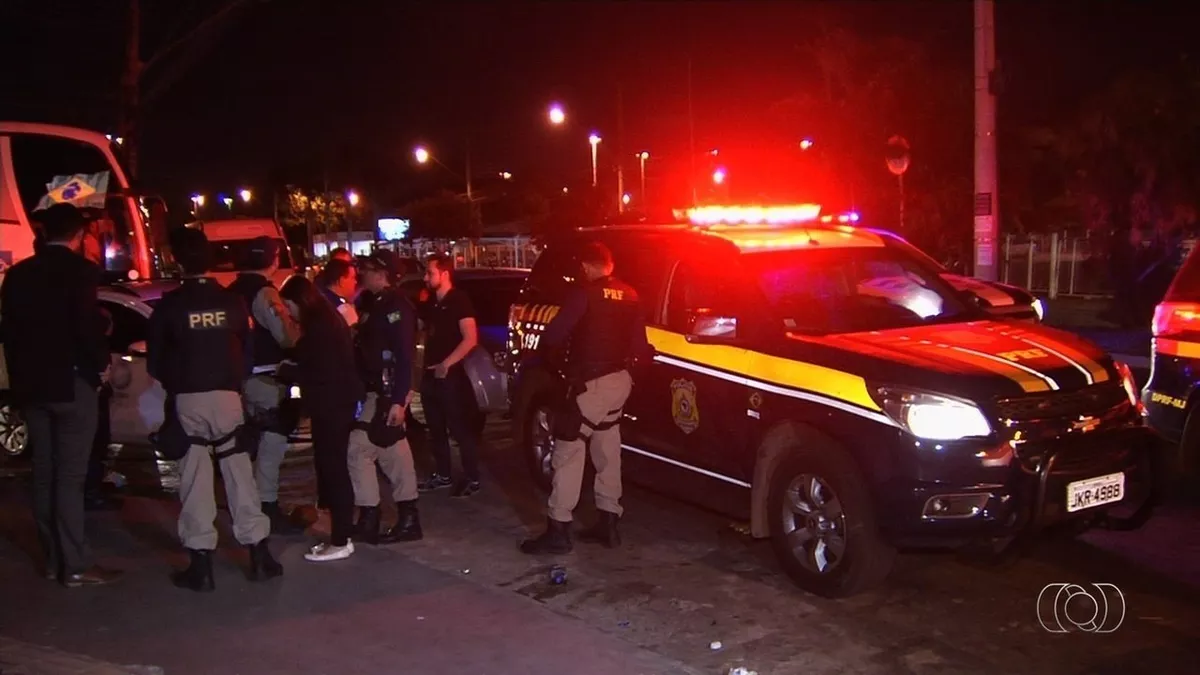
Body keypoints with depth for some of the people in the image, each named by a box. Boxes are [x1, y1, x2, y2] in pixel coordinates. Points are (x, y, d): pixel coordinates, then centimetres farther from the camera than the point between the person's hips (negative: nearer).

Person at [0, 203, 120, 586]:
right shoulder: (79, 270, -10)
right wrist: (101, 365, -2)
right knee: (69, 475, -5)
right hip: (70, 382, -6)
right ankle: (76, 566, -3)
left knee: (44, 473, 12)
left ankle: (54, 559, 18)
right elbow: (87, 324, -17)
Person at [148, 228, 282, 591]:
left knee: (196, 480, 3)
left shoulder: (169, 305, -5)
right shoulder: (232, 302, 2)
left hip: (187, 400, -2)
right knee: (239, 473, 7)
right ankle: (259, 555, 9)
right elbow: (247, 354, 9)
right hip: (227, 397, 2)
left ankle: (201, 564, 5)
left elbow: (155, 362, 2)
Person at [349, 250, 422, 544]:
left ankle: (369, 519, -2)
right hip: (378, 390, 10)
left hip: (387, 392, -10)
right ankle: (407, 518, 18)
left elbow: (404, 356, -21)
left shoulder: (396, 306, -14)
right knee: (393, 451, 12)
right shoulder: (379, 304, 15)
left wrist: (398, 400, -25)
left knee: (359, 448, -9)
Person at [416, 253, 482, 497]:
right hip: (430, 374, 8)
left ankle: (472, 478, 3)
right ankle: (443, 475, 24)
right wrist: (427, 362, 8)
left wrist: (446, 364, -20)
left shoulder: (459, 300, -9)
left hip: (451, 375, -8)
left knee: (460, 429, -4)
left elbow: (471, 338, -16)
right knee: (436, 429, 13)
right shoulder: (430, 303, 13)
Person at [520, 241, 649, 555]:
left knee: (569, 450, -4)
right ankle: (608, 523, 22)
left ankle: (558, 530, -6)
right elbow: (639, 343, 10)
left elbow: (556, 332, -13)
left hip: (592, 383, -8)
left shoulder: (585, 294, -13)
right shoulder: (630, 296, 8)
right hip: (620, 380, 8)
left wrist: (540, 353, 6)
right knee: (607, 451, 17)